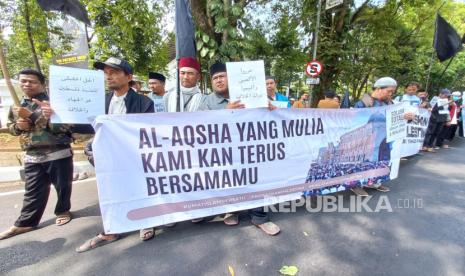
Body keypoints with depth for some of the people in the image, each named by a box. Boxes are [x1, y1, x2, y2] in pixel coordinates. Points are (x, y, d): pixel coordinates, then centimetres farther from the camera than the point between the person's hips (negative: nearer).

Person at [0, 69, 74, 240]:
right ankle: (25, 223, 24)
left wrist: (32, 116, -22)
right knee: (33, 192, 11)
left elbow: (62, 126, -18)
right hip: (32, 157, 4)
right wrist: (18, 126, -3)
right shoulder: (16, 105, 12)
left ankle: (63, 211, 31)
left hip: (58, 153, -4)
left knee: (63, 186, 10)